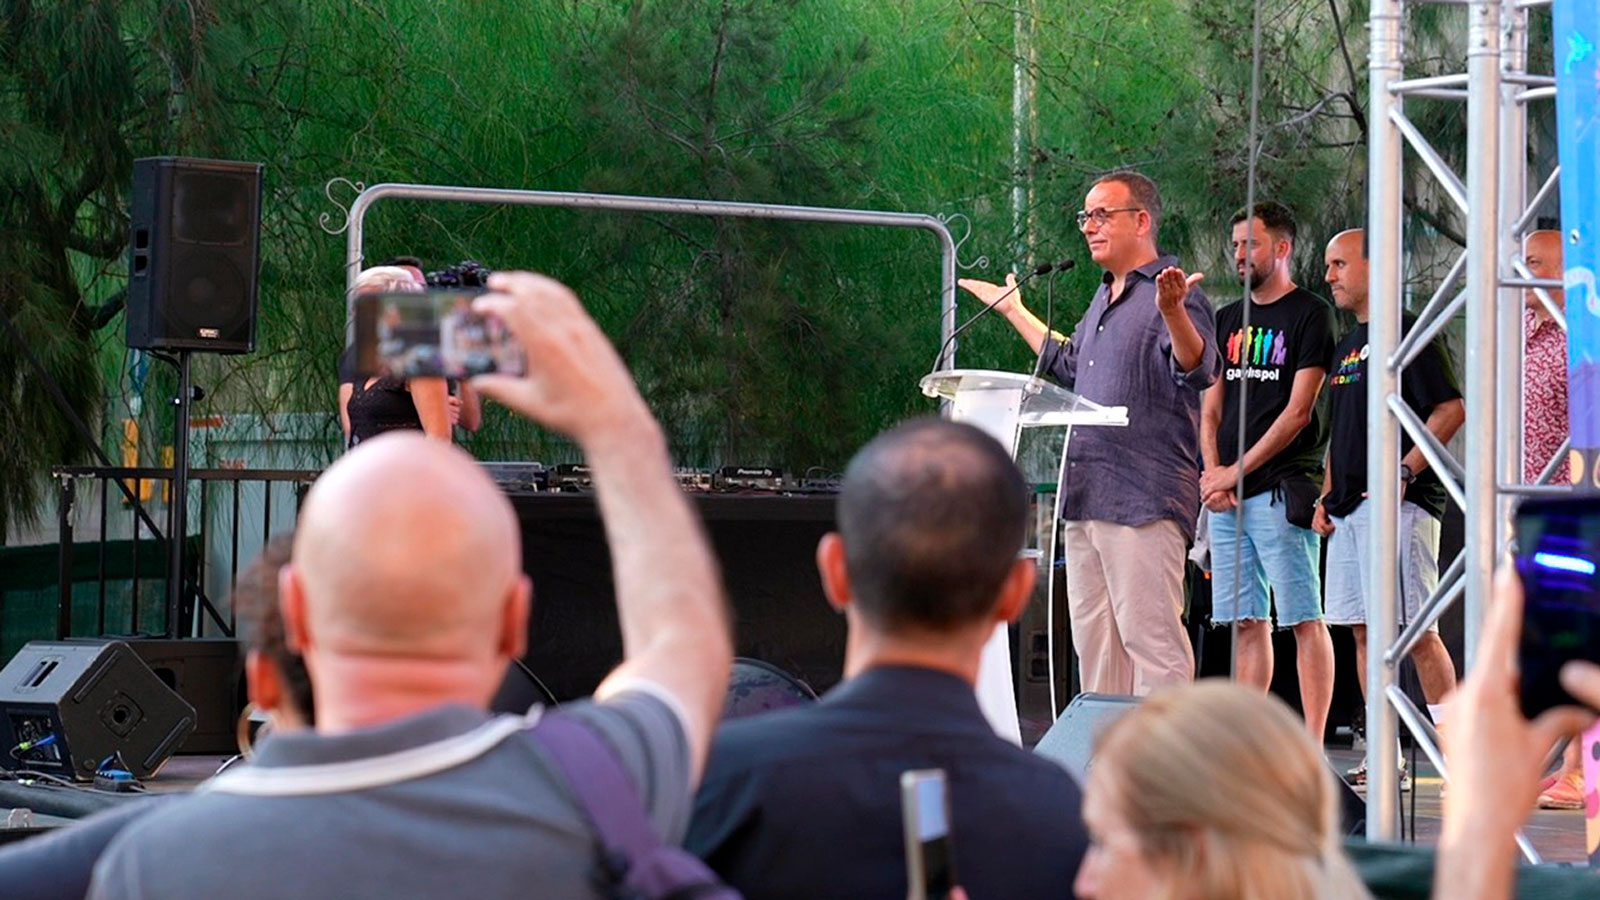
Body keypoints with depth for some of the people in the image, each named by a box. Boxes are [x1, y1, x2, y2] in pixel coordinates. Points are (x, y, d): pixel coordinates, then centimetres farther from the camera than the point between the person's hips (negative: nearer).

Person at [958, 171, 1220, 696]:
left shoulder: (1174, 293, -7)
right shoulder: (1103, 301, 21)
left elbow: (1198, 371, -24)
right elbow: (1071, 366, 39)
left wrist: (1172, 312, -42)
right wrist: (1014, 311, 45)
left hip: (1144, 499, -9)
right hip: (1086, 496, 9)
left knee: (1150, 633, -11)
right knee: (1094, 640, 11)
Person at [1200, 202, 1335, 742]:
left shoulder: (1310, 315, -2)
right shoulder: (1229, 320, 19)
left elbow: (1297, 413, -8)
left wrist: (1237, 472, -9)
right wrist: (1212, 472, 2)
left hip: (1281, 487, -7)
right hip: (1225, 493, 7)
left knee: (1304, 620, -7)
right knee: (1246, 622, 7)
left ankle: (1312, 748, -10)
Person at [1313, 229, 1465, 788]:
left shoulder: (1407, 333, -6)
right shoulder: (1347, 347, 21)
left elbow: (1450, 410, -14)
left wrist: (1402, 474, -18)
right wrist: (1327, 497, 16)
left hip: (1398, 504, -9)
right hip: (1350, 510, 9)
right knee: (1364, 631, 7)